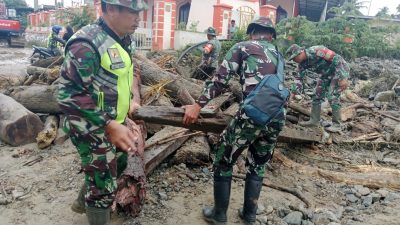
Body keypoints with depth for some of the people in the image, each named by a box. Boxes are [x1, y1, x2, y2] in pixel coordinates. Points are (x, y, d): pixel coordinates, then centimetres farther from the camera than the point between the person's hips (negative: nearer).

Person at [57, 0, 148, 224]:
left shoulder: (124, 40, 3)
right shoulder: (87, 44, -24)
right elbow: (68, 93, -26)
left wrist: (133, 98, 8)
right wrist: (110, 126, -30)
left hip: (116, 122, 9)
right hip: (94, 129, -9)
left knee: (118, 165, 28)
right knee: (104, 186, 5)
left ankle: (83, 202, 52)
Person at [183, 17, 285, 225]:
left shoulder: (242, 47, 8)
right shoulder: (277, 54, 24)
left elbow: (220, 79, -2)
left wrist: (198, 105, -2)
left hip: (252, 114, -5)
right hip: (278, 116, 6)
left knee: (223, 162, 12)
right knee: (257, 166, 23)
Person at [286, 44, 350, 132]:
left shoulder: (316, 51, -31)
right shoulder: (303, 63, -7)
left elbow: (337, 59, -31)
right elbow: (299, 77, 3)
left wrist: (343, 78, -32)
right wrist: (295, 91, -9)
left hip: (340, 69, -8)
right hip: (327, 74, 8)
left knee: (332, 96, -15)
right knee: (317, 95, 6)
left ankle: (336, 125, -6)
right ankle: (314, 120, 15)